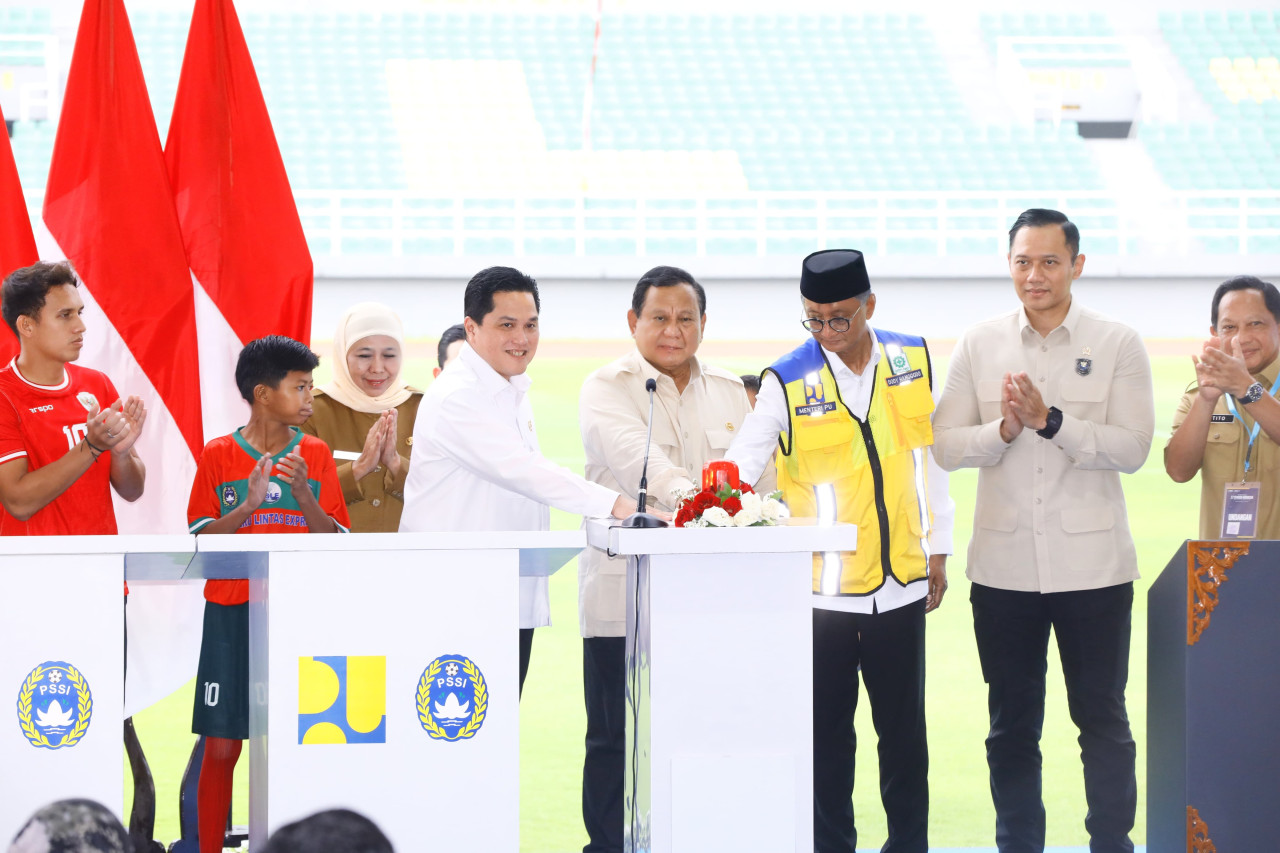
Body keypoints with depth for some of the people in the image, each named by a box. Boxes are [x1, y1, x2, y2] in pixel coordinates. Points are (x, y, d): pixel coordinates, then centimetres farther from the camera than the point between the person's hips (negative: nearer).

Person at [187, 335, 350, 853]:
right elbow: (201, 540, -1)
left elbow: (336, 543, 4)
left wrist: (304, 495, -13)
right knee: (221, 748, -3)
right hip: (232, 615, -1)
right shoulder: (219, 456, 2)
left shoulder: (316, 455, 7)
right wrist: (249, 505, -16)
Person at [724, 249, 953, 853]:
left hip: (900, 580, 2)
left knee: (904, 728, 8)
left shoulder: (912, 360, 3)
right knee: (827, 733, 4)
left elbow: (931, 455, 11)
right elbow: (741, 463, -9)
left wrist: (938, 549, 13)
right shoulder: (788, 381, -6)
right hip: (819, 589, -2)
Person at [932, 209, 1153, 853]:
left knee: (1102, 719, 3)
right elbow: (946, 444, 1)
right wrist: (1003, 429, -17)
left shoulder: (1117, 345, -1)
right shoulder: (979, 346, 5)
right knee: (1012, 725, 9)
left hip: (1091, 565, -2)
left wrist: (1050, 421, -19)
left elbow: (1131, 447, -9)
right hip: (1004, 568, 2)